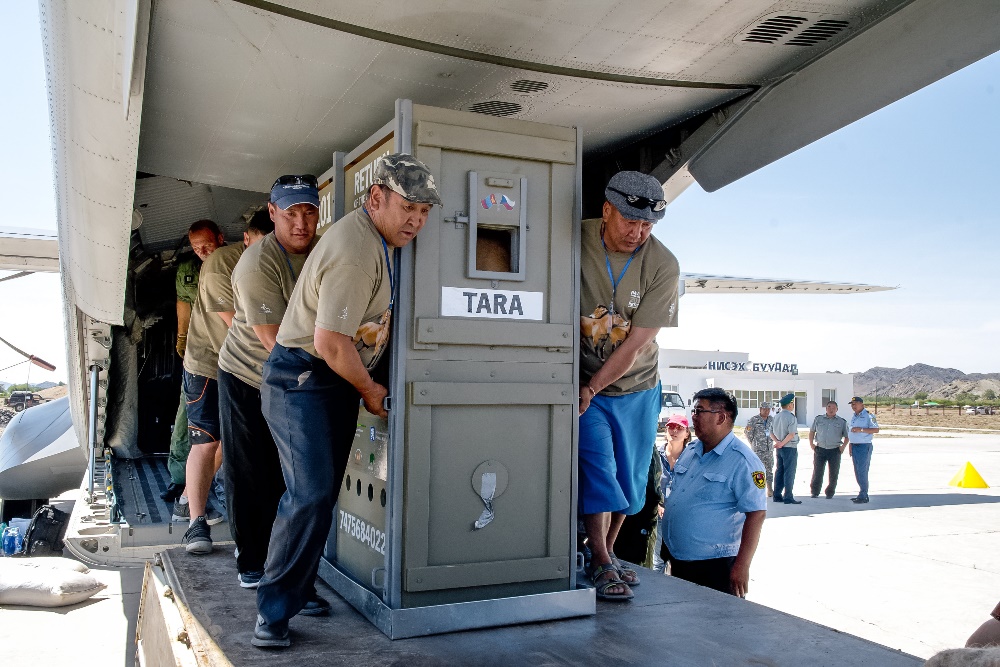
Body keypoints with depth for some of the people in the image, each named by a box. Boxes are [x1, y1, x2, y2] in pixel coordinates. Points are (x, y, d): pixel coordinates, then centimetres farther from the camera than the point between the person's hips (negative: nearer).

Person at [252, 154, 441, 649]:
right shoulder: (354, 250, -25)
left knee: (321, 492, 12)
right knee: (311, 495, -15)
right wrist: (370, 391, -10)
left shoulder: (376, 238, 9)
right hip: (302, 379, -10)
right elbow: (330, 341, -26)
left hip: (335, 379, 10)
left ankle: (297, 588, 24)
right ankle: (273, 610, -4)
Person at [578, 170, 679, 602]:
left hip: (636, 387, 2)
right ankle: (601, 565, 2)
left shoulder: (663, 266, -15)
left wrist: (590, 390, -17)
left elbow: (636, 344, -16)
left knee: (630, 479, 8)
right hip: (582, 380, -1)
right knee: (597, 469, -10)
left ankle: (607, 551, 27)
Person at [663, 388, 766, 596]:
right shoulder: (690, 451, 10)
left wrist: (742, 566, -21)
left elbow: (756, 513, -17)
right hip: (678, 561, 7)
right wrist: (669, 548, 17)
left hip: (715, 564, -7)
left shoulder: (742, 461, -13)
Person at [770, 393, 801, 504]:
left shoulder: (776, 417, 10)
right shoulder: (791, 417, -14)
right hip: (790, 448, -7)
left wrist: (778, 442, -4)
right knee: (789, 473, -3)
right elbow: (791, 434, -20)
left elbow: (771, 433, 8)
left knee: (779, 471, 11)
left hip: (779, 448, 8)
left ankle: (777, 496, 13)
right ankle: (788, 497, -2)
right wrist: (782, 443, -13)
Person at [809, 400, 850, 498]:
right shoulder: (818, 419, 8)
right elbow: (812, 431, 17)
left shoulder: (842, 422, 6)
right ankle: (815, 492, 11)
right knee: (817, 472, 1)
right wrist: (811, 443, 6)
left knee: (833, 474, 4)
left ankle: (830, 493, 17)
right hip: (820, 450, 0)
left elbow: (847, 436, 11)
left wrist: (843, 446, -4)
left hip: (835, 451, 0)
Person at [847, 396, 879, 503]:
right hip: (855, 446, 8)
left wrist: (861, 429, -23)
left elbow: (876, 429, -17)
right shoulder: (854, 417, 17)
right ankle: (863, 494, 16)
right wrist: (850, 445, 20)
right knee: (857, 472, 9)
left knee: (862, 471, -9)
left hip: (864, 446, -8)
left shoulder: (868, 415, -9)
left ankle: (863, 496, -4)